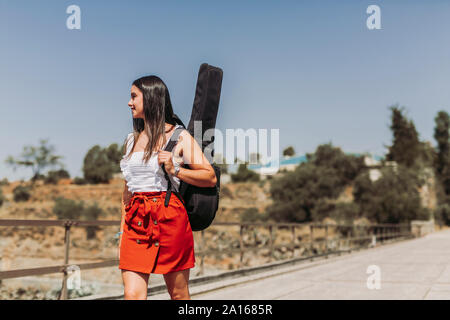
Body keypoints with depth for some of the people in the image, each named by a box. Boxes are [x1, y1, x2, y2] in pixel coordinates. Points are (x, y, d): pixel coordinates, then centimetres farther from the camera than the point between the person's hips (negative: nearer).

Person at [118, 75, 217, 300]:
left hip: (169, 217, -4)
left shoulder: (179, 136, 1)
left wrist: (175, 170, -15)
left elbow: (211, 178, -3)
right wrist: (122, 231, 16)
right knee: (132, 294, -5)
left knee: (178, 294, 5)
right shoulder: (132, 140, 17)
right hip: (136, 221, 4)